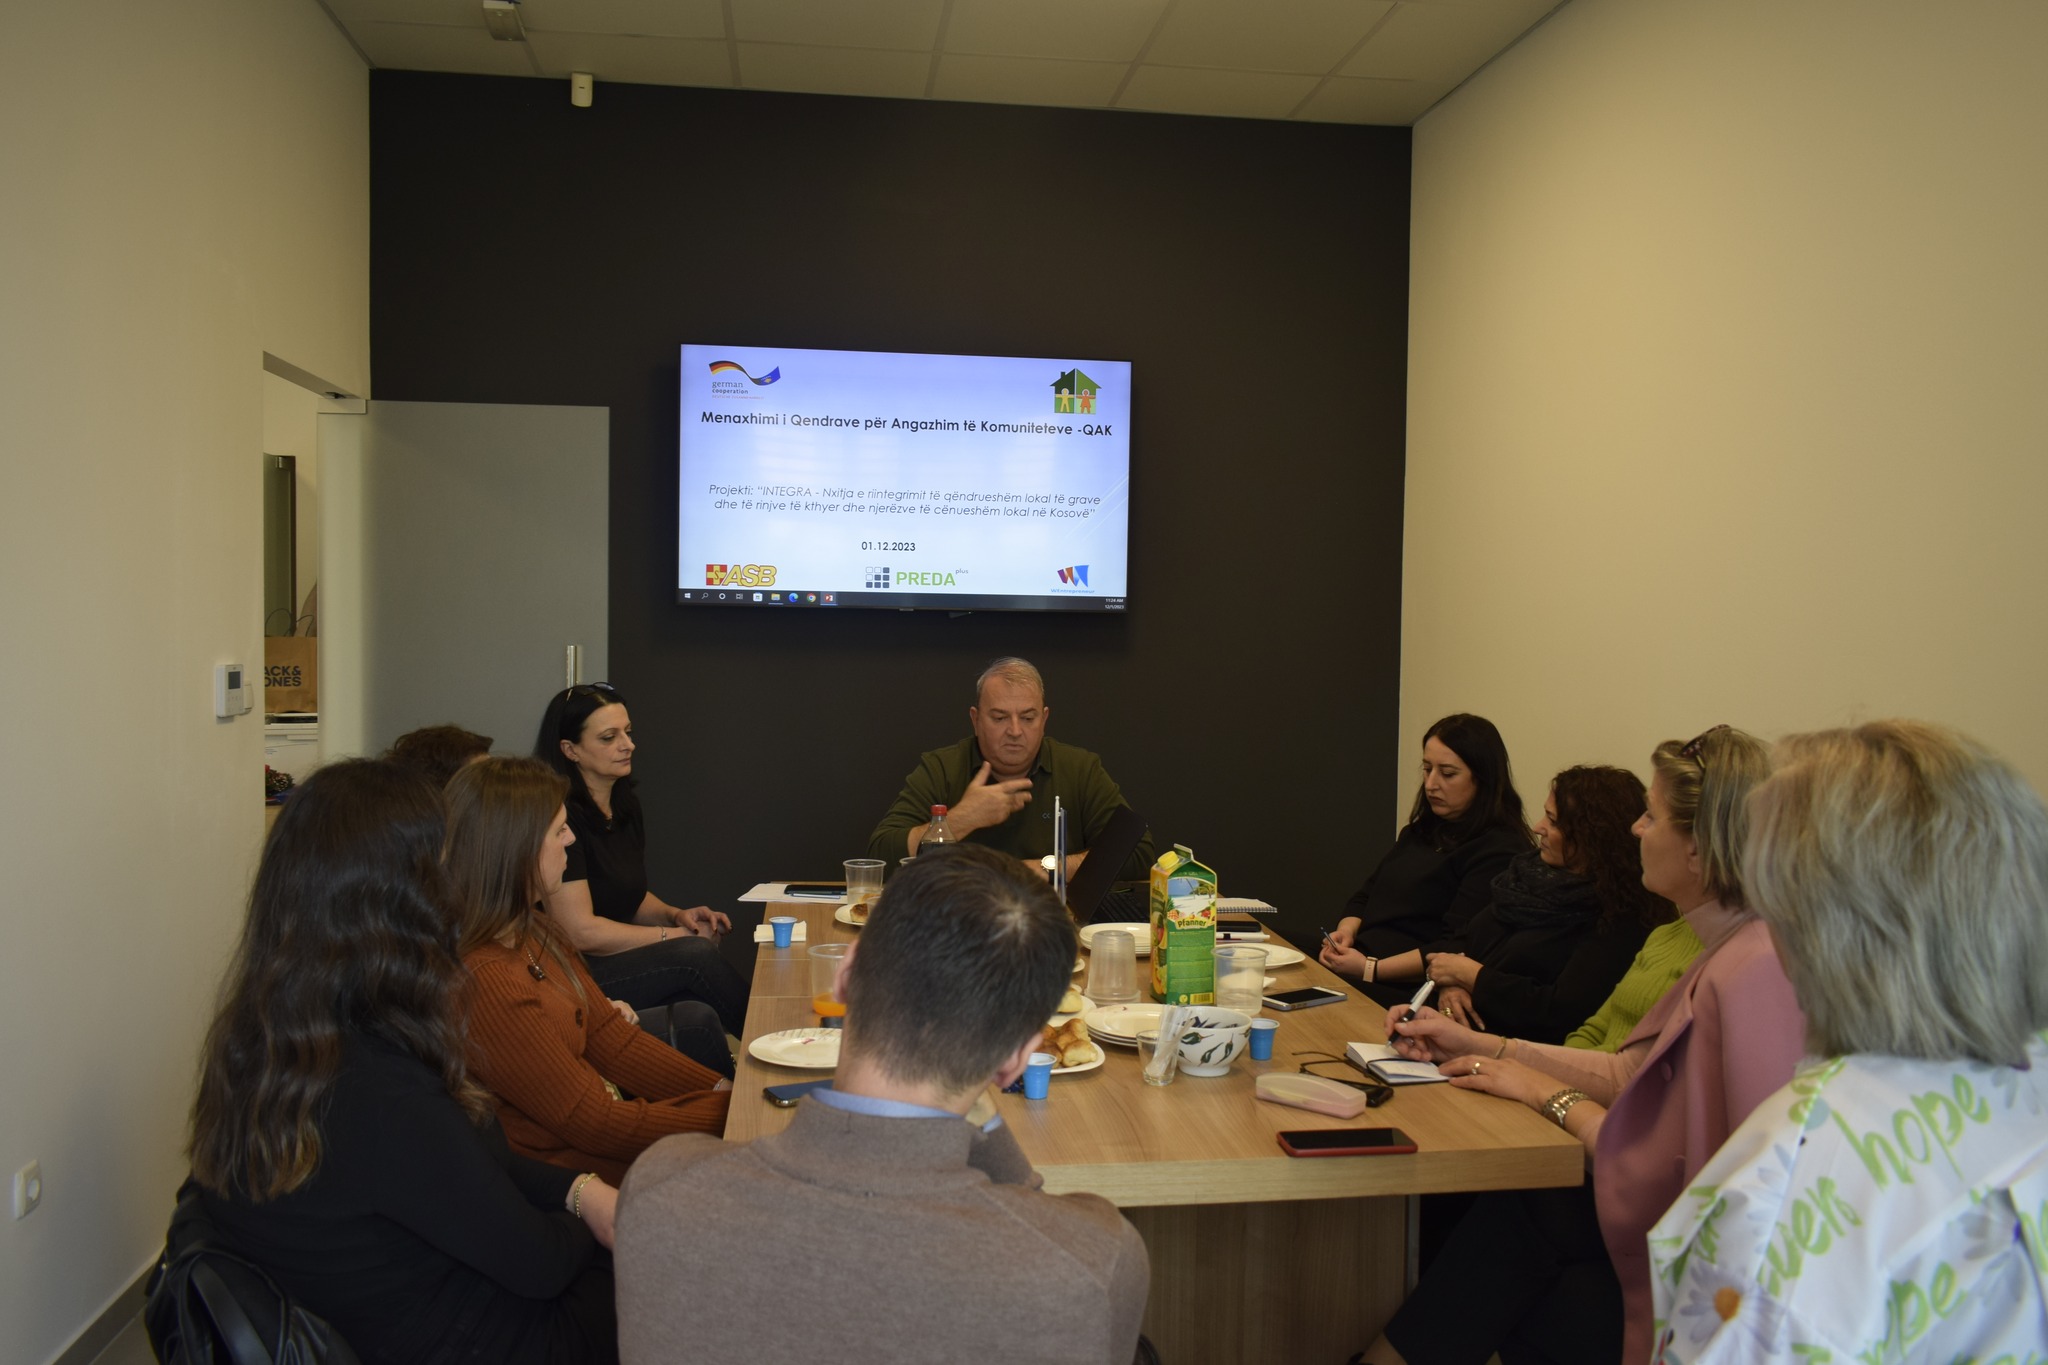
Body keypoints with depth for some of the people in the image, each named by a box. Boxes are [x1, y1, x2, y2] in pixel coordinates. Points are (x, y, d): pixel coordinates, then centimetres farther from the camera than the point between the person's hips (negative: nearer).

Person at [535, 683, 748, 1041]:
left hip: (614, 960, 8)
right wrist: (673, 935, -10)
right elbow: (579, 931, -17)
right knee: (694, 955, -24)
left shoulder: (626, 805, 10)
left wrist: (676, 914, 2)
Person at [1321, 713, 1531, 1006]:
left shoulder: (1500, 851, -8)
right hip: (1358, 958, 8)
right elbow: (1366, 896, 21)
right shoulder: (1421, 830, 20)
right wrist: (1346, 931, -1)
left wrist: (1371, 969, -20)